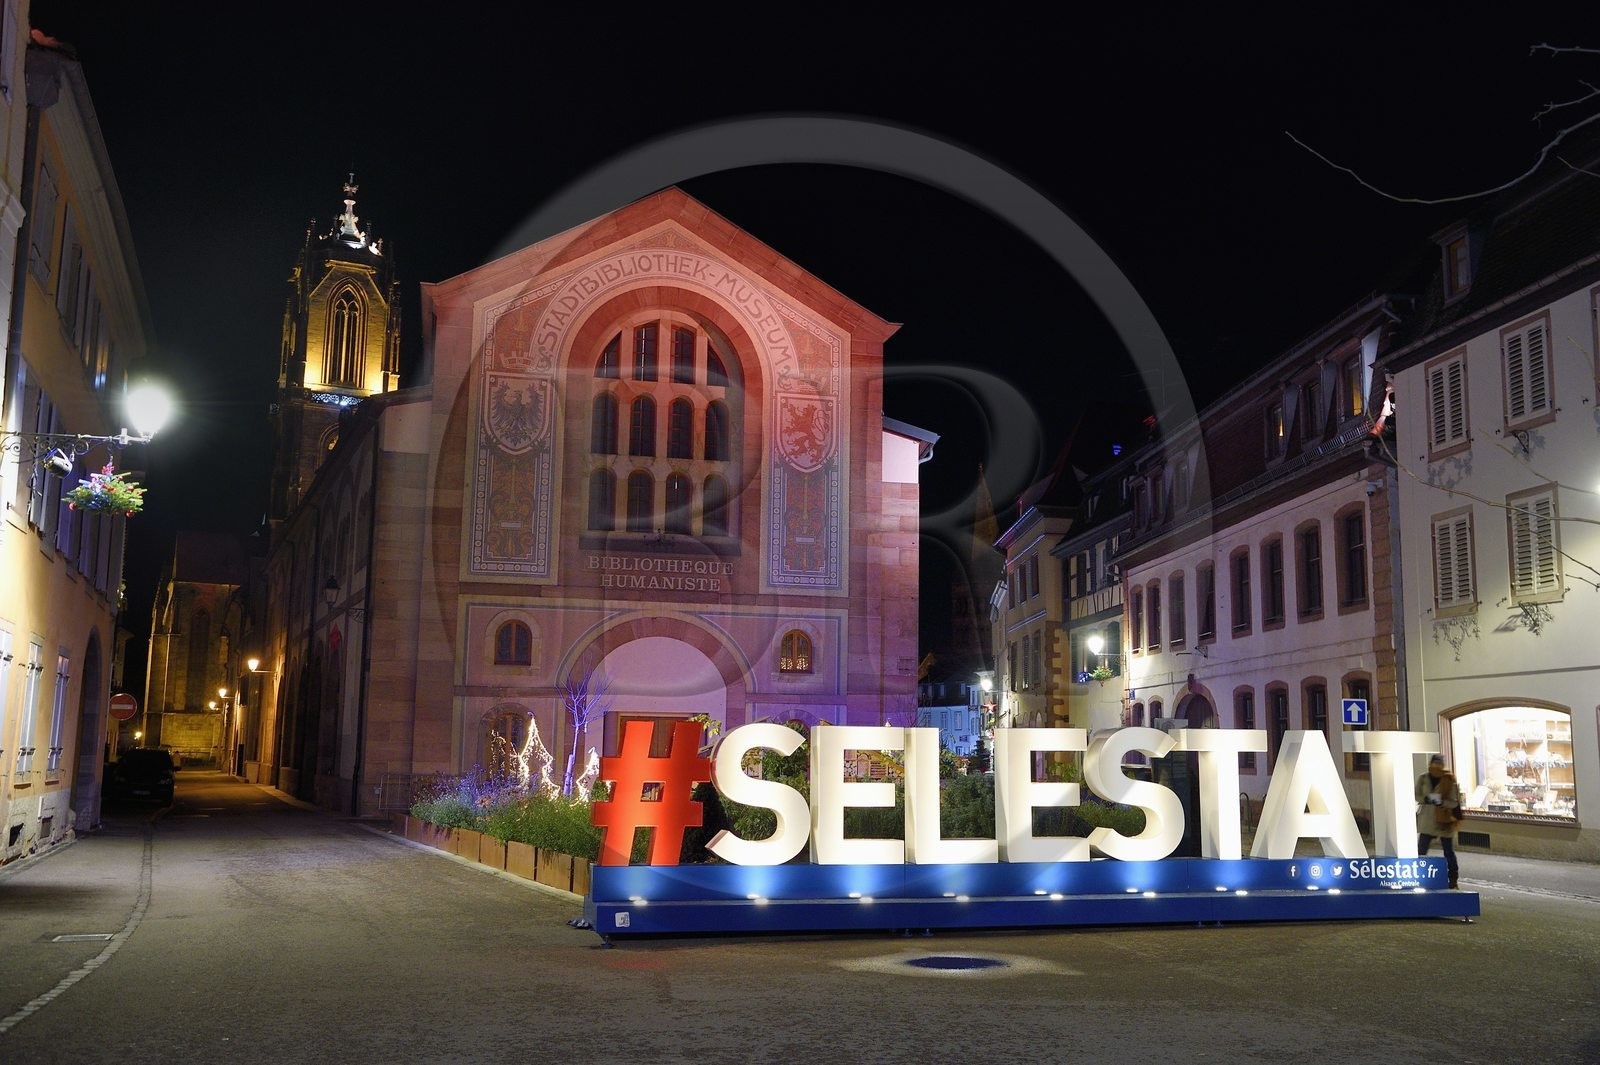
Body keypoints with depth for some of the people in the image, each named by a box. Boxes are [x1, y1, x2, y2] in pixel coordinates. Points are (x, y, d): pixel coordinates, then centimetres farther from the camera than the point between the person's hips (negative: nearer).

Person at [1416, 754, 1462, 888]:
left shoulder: (1449, 780, -7)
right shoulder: (1423, 779, 0)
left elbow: (1454, 802, -6)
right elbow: (1417, 796, 3)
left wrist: (1442, 802, -25)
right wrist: (1426, 799, -18)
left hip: (1444, 820, -2)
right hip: (1427, 820, 2)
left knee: (1449, 852, 8)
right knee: (1421, 851, 0)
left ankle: (1453, 878, 18)